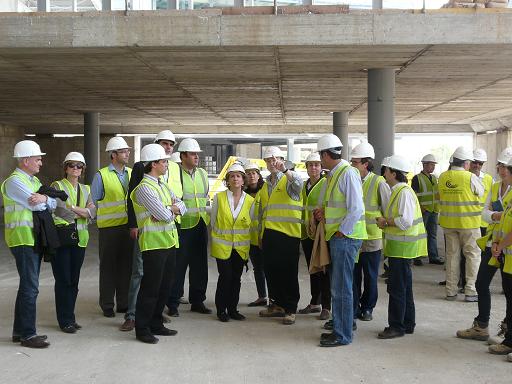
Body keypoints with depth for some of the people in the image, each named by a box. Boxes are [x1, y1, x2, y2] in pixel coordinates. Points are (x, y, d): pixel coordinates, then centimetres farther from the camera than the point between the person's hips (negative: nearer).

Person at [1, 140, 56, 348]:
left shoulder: (34, 181, 18)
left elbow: (53, 204, 10)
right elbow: (36, 205, -20)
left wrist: (45, 198, -11)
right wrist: (45, 200, 1)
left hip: (34, 239, 9)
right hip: (23, 239, -9)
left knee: (28, 286, 13)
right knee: (30, 287, -9)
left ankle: (20, 330, 22)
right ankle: (27, 334, -3)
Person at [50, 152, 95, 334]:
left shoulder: (85, 189, 16)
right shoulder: (57, 186, -1)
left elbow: (92, 212, 1)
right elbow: (61, 211, -15)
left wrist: (72, 208, -11)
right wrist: (83, 212, -7)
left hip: (79, 238, 5)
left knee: (74, 280, 8)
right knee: (63, 280, -3)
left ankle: (69, 317, 17)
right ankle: (65, 320, 4)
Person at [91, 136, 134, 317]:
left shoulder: (132, 173, 10)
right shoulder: (101, 176, -4)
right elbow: (93, 201, 1)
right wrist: (100, 218, 0)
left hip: (129, 226, 4)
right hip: (109, 228, -4)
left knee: (126, 266, 9)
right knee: (108, 266, 3)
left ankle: (124, 303, 20)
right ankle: (107, 305, 13)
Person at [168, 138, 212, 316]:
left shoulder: (202, 174, 13)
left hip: (201, 226, 6)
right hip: (182, 227, -6)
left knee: (200, 265, 11)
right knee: (178, 266, -2)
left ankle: (197, 301, 22)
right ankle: (173, 304, 8)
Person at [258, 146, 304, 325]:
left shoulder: (289, 180, -1)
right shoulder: (265, 185, 20)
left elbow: (298, 183, -27)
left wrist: (285, 170, -38)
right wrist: (261, 235, 21)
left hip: (288, 233, -7)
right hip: (269, 234, 7)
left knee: (288, 272, -3)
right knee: (271, 270, 10)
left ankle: (290, 309, 5)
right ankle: (278, 304, 23)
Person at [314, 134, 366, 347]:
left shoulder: (348, 173, -16)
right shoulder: (333, 174, 14)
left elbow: (356, 209, -21)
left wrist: (341, 232, -17)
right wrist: (325, 211, 8)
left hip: (346, 238, -10)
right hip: (336, 237, 10)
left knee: (341, 288, -3)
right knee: (337, 287, 16)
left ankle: (343, 335, 5)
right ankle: (339, 328, 26)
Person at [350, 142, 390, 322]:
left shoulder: (379, 183, -10)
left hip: (372, 238, -3)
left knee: (370, 277, 10)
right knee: (353, 275, 7)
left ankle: (367, 308, 25)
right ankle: (354, 308, 18)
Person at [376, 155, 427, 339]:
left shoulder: (404, 192, -17)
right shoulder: (397, 191, 15)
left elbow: (406, 221, -25)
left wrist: (386, 222, -13)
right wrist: (386, 222, 5)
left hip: (402, 247, -10)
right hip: (399, 246, 10)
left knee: (397, 287, -5)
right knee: (404, 287, 15)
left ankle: (397, 326, 2)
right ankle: (408, 324, 24)